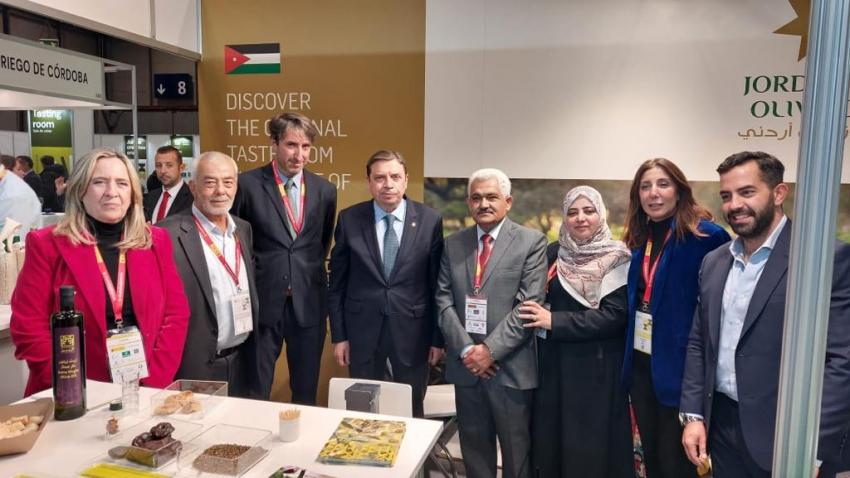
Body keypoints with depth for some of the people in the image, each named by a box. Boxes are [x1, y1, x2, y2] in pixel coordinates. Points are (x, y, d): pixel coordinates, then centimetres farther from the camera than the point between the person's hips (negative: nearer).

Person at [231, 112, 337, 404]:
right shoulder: (248, 184, -6)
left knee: (306, 394, 15)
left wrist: (311, 272, 12)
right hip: (263, 302, -2)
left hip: (309, 304, 3)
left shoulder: (325, 190, 4)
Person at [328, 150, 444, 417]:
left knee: (411, 412, 15)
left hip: (412, 330, 0)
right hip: (362, 329, 1)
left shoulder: (430, 220, -5)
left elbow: (438, 284, -1)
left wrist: (438, 337, 0)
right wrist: (338, 335, 0)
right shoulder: (349, 219, -3)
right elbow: (337, 282, 1)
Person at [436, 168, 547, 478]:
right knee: (474, 451, 16)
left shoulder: (531, 242, -3)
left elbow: (529, 305, -11)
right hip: (465, 365, 3)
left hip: (511, 367, -3)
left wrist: (491, 350, -16)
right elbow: (444, 302, 3)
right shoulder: (453, 244, 8)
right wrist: (466, 350, -9)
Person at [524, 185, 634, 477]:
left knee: (593, 443, 5)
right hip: (554, 363, 4)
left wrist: (554, 321, -19)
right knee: (551, 437, 11)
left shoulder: (617, 259, -6)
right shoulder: (553, 253, 6)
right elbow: (538, 300, 14)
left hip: (597, 367, -4)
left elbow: (615, 316, -15)